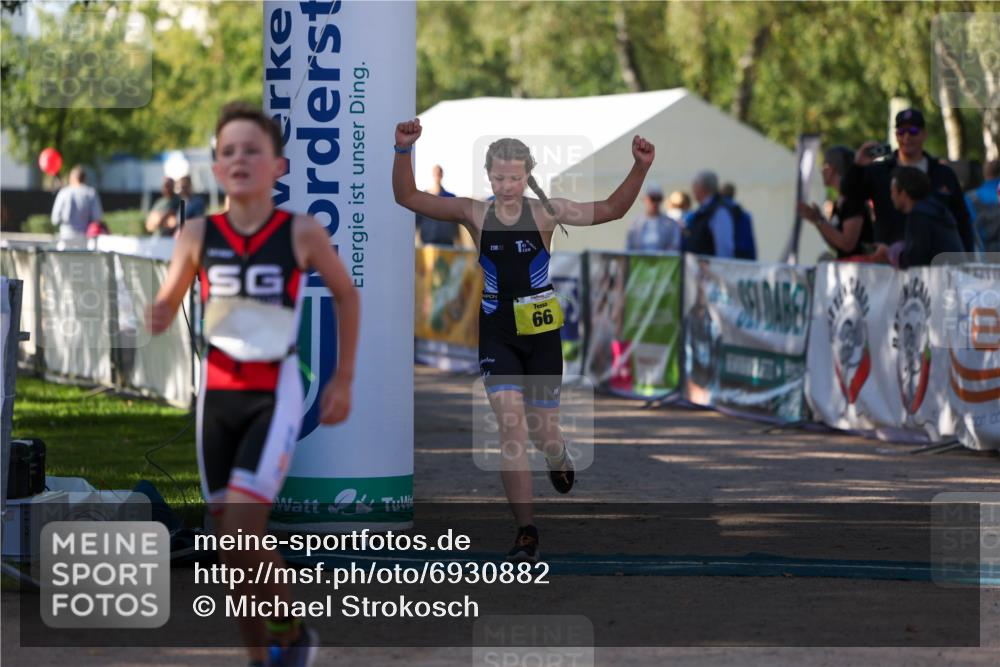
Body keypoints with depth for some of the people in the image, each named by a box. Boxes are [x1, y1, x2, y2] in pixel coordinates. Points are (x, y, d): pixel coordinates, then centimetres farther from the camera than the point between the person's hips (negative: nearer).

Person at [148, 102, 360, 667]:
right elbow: (166, 307, 8)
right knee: (231, 541, 6)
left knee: (242, 534, -17)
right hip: (218, 393, 3)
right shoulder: (198, 235, -2)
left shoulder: (302, 233, -7)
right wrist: (156, 319, -17)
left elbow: (346, 293, 9)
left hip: (275, 395, -3)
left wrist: (344, 381, 10)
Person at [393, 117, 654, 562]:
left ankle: (559, 460, 48)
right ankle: (526, 532, -8)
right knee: (511, 423, -13)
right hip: (497, 335, 0)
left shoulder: (545, 212, -5)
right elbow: (408, 197, -8)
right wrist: (404, 151, -23)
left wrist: (640, 169, -20)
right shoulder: (475, 215, -4)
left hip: (541, 333, 0)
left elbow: (611, 210, -7)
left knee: (542, 430, 6)